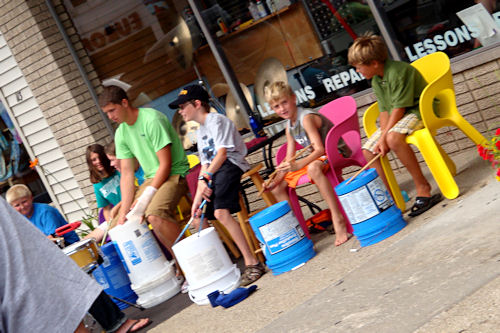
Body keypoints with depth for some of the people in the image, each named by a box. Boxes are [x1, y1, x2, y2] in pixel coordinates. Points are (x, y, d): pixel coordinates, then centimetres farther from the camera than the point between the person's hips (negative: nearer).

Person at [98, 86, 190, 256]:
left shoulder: (151, 119, -16)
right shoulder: (121, 133, 7)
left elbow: (166, 164, -18)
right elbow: (127, 173, 3)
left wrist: (148, 195, -23)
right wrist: (124, 211, -7)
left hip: (175, 173, -8)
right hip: (152, 178, 8)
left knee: (154, 214, -33)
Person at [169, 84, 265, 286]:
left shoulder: (216, 120, -4)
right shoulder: (200, 132, 24)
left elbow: (222, 153, -16)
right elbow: (205, 164, 17)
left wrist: (205, 177, -25)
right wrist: (197, 198, 5)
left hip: (230, 165, -10)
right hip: (213, 172, 10)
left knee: (221, 212, -29)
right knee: (199, 217, 4)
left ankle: (251, 263, -30)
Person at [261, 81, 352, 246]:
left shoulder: (306, 118, -20)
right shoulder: (289, 126, 6)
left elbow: (319, 149, -30)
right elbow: (289, 159, 7)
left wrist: (298, 165, -43)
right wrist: (276, 180, -7)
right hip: (317, 158, 9)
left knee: (313, 167, -44)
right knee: (277, 187, 3)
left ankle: (338, 219, -44)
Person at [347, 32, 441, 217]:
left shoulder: (398, 71, -21)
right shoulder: (376, 81, 8)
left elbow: (399, 108, -23)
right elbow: (384, 110, 3)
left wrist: (385, 137, -24)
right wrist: (383, 137, -12)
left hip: (420, 110, -9)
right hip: (395, 118, 9)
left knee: (394, 137, -38)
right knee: (368, 150, -4)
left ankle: (422, 187, -27)